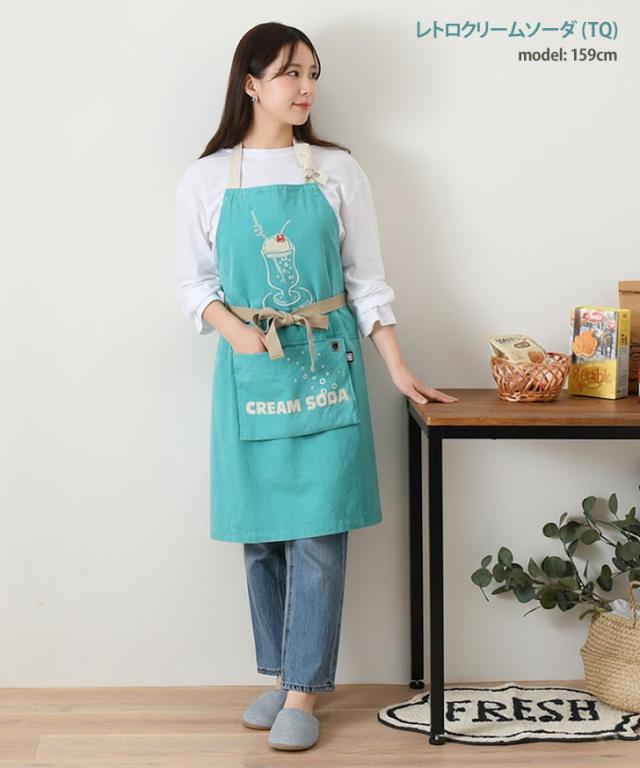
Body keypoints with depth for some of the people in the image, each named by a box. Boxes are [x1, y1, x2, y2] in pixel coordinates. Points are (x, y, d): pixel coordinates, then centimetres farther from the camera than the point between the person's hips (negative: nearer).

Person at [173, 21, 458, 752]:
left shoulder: (338, 170, 3)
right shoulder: (206, 179, 1)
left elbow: (366, 280, 5)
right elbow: (193, 281, 5)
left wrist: (399, 370, 0)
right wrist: (237, 331, -13)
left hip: (326, 366, 0)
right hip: (250, 373, 1)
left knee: (317, 532, -3)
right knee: (261, 532, 7)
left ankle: (303, 690, 6)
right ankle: (281, 674, 22)